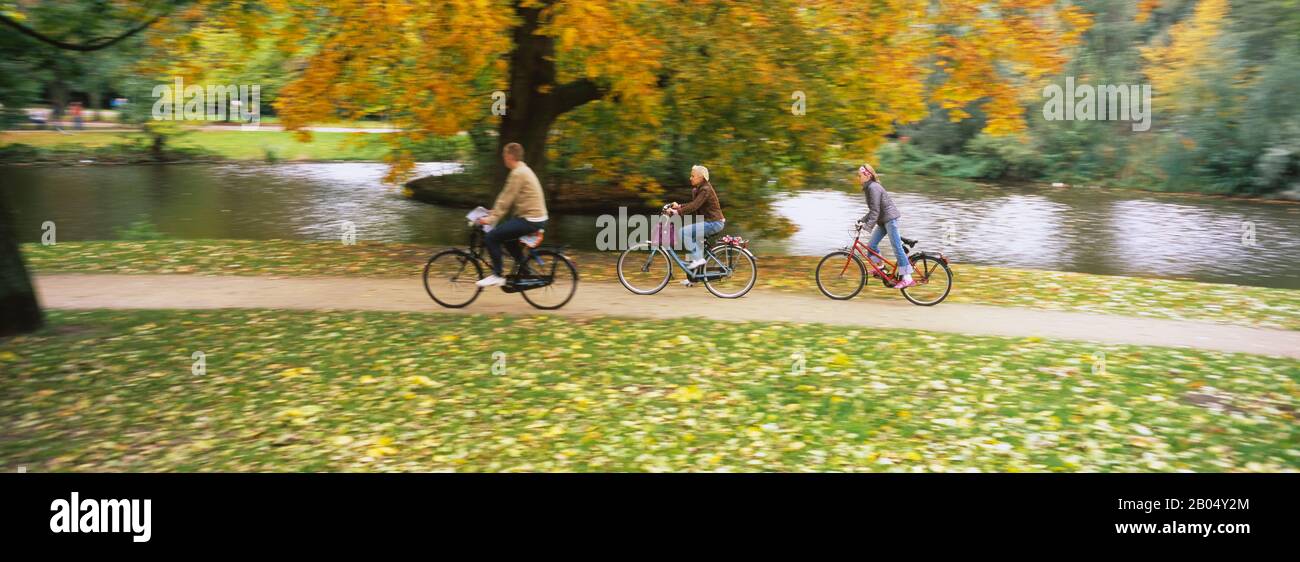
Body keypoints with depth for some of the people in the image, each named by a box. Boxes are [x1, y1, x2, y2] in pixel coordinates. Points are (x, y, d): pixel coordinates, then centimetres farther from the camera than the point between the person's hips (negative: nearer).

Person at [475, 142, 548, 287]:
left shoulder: (517, 173, -15)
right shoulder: (523, 170, 17)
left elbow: (506, 200, -17)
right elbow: (506, 197, 21)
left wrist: (491, 218, -14)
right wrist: (493, 213, 19)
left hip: (529, 220, -10)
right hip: (537, 218, 10)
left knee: (491, 237, -9)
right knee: (506, 237, 29)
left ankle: (497, 276, -2)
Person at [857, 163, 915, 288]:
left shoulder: (873, 187, -17)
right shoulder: (868, 187, 14)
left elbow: (875, 210, -22)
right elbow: (873, 210, 19)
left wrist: (868, 225, -27)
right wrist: (862, 220, 14)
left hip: (890, 218, -10)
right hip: (883, 220, 10)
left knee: (897, 247, -10)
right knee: (872, 245, 7)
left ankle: (907, 278, -11)